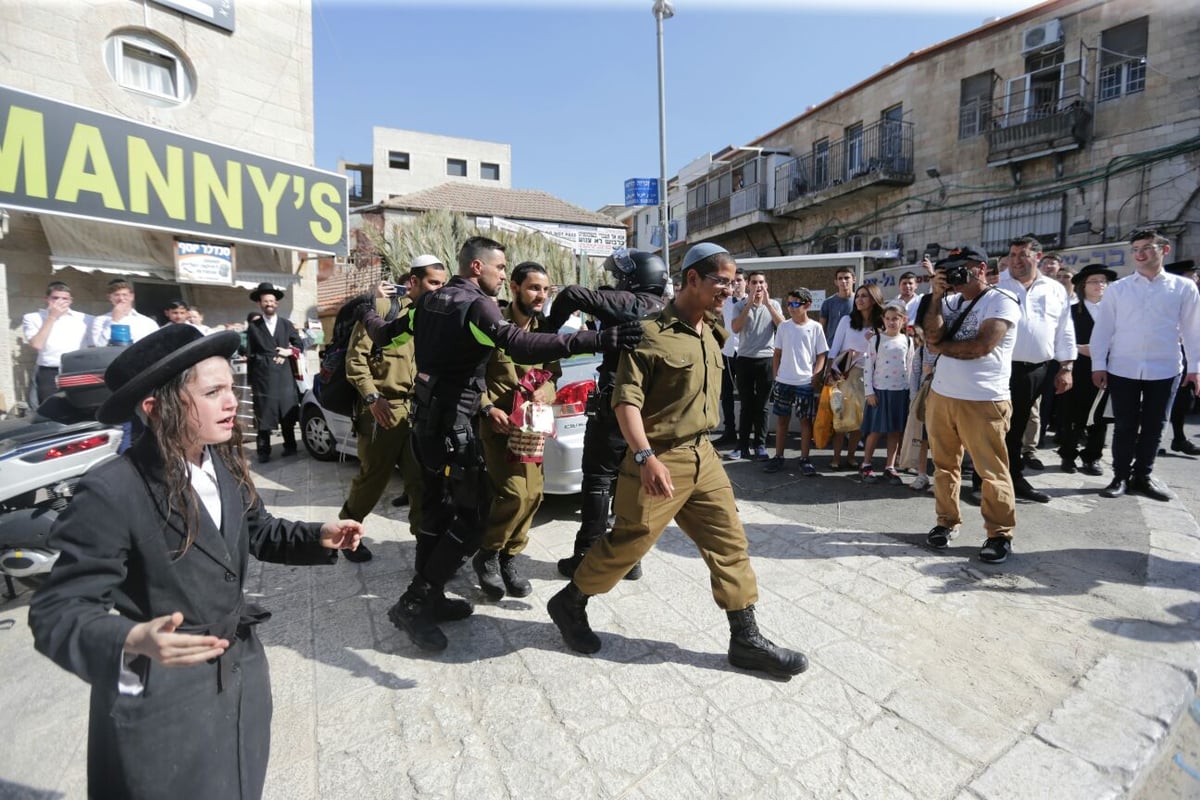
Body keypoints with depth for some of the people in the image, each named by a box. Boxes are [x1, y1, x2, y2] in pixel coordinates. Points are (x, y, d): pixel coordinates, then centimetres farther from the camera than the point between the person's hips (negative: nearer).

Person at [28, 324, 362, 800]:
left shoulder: (225, 465, -4)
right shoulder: (112, 493, -24)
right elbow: (56, 611, -22)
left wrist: (318, 537, -6)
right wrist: (134, 641, -40)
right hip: (160, 700, -6)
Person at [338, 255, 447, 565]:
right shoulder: (383, 308, -1)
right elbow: (356, 356, -5)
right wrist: (372, 397, -14)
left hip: (419, 410, 4)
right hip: (383, 408, -4)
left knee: (423, 481, 2)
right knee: (373, 478, 9)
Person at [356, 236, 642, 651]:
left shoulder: (429, 301, 10)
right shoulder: (476, 305, -15)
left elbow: (384, 334, 23)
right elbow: (521, 346, -33)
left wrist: (368, 313, 48)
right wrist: (596, 340, -41)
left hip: (425, 415, 9)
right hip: (452, 422, -9)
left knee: (437, 507, 18)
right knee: (473, 513, -1)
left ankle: (427, 597, 29)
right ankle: (414, 603, 4)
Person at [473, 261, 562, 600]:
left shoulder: (545, 329, 7)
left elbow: (553, 371, 13)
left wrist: (546, 390, -9)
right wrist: (488, 409, -18)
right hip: (497, 423, -6)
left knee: (533, 493, 5)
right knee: (514, 493, -16)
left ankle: (508, 558, 24)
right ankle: (487, 555, 10)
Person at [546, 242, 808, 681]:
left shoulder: (707, 333, 11)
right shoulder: (652, 332, -15)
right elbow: (626, 399, -21)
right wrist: (645, 456, -31)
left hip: (703, 455, 8)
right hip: (661, 460, -8)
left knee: (730, 543, 9)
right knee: (627, 543, 4)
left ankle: (746, 640, 23)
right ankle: (568, 604, 28)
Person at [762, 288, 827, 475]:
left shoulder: (815, 327, -2)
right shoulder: (783, 327, 4)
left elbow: (821, 355, 0)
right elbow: (777, 354, 9)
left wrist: (815, 377, -9)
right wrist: (776, 376, 3)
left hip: (806, 382, -2)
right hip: (783, 381, 2)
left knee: (805, 420, 5)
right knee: (781, 419, 8)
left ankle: (804, 459, 15)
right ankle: (778, 457, 18)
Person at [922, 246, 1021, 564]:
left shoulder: (1001, 302, -6)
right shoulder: (950, 301, 12)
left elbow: (981, 347, -18)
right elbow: (932, 335, -4)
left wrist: (941, 347, -3)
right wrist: (937, 295, -6)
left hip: (982, 401, -6)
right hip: (941, 395, 6)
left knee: (992, 472, 0)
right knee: (944, 464, 12)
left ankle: (1000, 534, 14)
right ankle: (947, 521, 25)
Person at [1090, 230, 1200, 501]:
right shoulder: (1117, 288, 2)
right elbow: (1103, 328, 2)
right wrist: (1098, 364, -3)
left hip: (1165, 369, 1)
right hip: (1123, 369, -1)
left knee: (1154, 426, 10)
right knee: (1124, 426, 5)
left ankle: (1143, 476, 24)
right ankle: (1121, 476, 15)